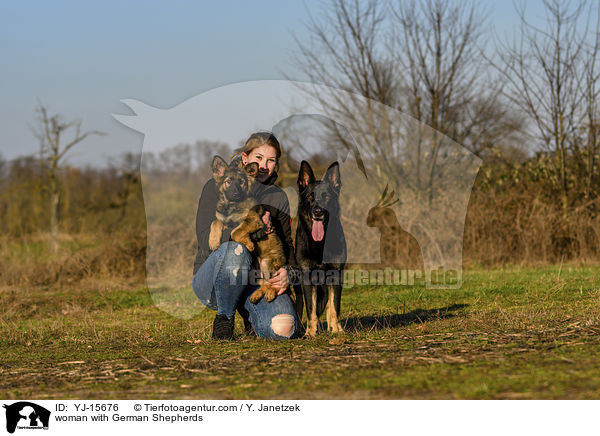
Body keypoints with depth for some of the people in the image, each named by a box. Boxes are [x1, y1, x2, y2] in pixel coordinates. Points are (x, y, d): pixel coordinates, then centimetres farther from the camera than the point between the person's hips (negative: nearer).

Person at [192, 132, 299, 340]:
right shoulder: (216, 187, -2)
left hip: (256, 282, 3)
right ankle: (225, 315, -11)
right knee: (235, 249, -38)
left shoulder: (278, 197, 11)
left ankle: (248, 311, 11)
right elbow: (206, 239, -13)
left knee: (283, 328, -27)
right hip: (211, 280, -3)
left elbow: (286, 244, 12)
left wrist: (287, 271, -11)